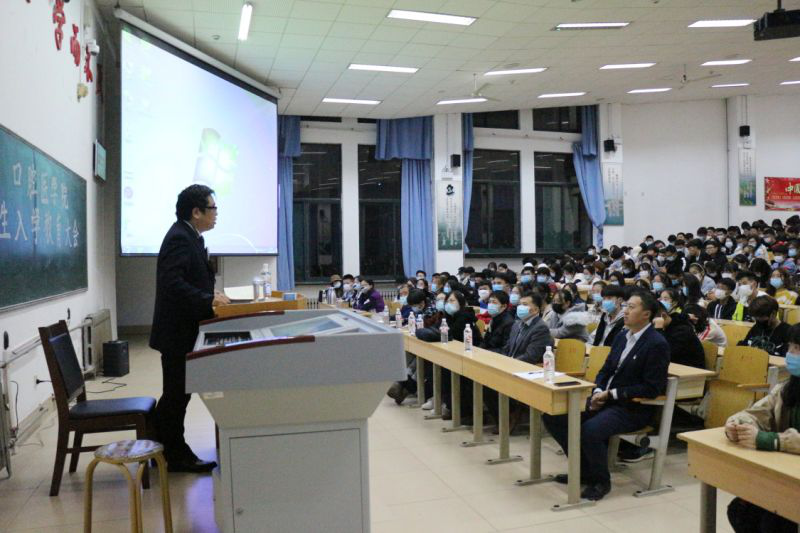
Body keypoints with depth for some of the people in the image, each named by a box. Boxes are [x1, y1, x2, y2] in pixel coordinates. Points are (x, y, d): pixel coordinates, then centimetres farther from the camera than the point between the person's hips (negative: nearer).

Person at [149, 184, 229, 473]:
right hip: (177, 331, -10)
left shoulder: (190, 237, 13)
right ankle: (172, 455, 13)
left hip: (182, 331, 10)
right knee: (176, 395, 1)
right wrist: (208, 300, -26)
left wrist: (210, 294, 6)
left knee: (177, 394, 17)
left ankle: (174, 452, 29)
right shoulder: (179, 238, -18)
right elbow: (172, 283, -28)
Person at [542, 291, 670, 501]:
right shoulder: (622, 337, 13)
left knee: (590, 429, -34)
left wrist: (612, 394, -17)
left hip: (632, 408, -8)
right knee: (553, 416, -5)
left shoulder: (657, 344, -12)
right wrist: (598, 392, -3)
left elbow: (652, 388, -16)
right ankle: (584, 469, 10)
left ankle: (601, 481, -6)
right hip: (605, 398, 8)